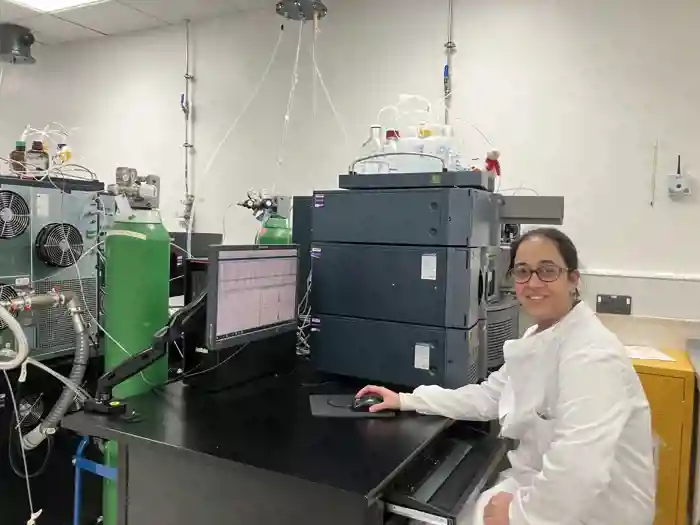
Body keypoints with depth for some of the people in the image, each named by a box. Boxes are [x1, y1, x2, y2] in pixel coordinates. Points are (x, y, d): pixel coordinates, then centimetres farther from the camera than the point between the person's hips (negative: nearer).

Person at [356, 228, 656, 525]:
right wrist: (406, 400, 8)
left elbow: (581, 465, -36)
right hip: (545, 485, 8)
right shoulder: (539, 339, 4)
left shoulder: (590, 355, -27)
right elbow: (488, 397, 11)